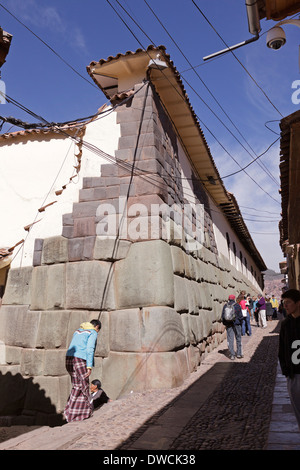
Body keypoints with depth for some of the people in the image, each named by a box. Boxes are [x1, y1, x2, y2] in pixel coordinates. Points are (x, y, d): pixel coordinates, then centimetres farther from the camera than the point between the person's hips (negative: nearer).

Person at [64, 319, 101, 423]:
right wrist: (89, 366, -13)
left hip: (69, 358, 7)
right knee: (84, 386, 5)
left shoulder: (78, 331, 24)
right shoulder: (93, 333, 2)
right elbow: (90, 349, -11)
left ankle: (70, 412, 17)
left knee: (76, 386, 16)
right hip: (80, 360, -7)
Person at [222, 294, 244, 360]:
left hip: (228, 324, 2)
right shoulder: (237, 305, -6)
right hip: (236, 323, -2)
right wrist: (241, 322, 8)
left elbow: (223, 315, 5)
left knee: (230, 339, 4)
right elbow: (240, 315, -5)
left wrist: (224, 323, 14)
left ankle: (232, 355, 2)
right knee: (238, 338, 12)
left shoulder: (225, 306, 2)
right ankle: (239, 354, 16)